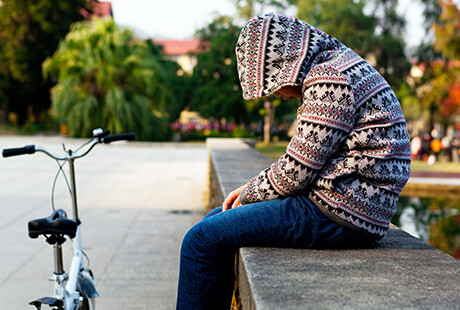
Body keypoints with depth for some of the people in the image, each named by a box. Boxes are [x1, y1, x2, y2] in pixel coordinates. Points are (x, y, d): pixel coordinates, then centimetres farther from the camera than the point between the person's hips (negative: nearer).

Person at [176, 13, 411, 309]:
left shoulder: (330, 78, -15)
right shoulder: (332, 70, 18)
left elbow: (297, 170, -18)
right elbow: (306, 160, 21)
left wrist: (250, 195, 0)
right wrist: (252, 188, 11)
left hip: (340, 212, -11)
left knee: (202, 241, -9)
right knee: (217, 220, 17)